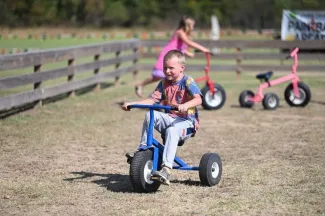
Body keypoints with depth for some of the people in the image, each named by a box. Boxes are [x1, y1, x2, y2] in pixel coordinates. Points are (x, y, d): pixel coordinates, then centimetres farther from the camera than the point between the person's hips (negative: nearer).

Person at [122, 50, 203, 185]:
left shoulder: (187, 81, -7)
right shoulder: (164, 83, 10)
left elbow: (198, 99, -24)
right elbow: (152, 100, 2)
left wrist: (185, 105, -45)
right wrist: (132, 103, -12)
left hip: (186, 121, -5)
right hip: (169, 118, 5)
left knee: (172, 130, -38)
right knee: (150, 115, -23)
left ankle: (166, 169, -47)